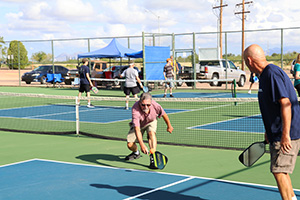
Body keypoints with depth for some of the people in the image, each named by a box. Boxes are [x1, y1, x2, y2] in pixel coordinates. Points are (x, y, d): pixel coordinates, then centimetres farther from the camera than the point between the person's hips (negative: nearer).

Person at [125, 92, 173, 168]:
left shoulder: (155, 105, -32)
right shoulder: (135, 109, -41)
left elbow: (164, 114, -9)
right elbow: (137, 129, -48)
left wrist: (169, 126, 7)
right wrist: (141, 144, -59)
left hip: (151, 122, 1)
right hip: (139, 124, 0)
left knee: (152, 133, -33)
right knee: (130, 144, -13)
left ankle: (153, 159, -31)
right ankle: (136, 153, 25)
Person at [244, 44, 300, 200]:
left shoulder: (272, 73, -18)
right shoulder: (266, 74, 14)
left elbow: (285, 104, -25)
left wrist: (286, 134, -26)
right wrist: (269, 131, 29)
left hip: (286, 135, -10)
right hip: (277, 133, 10)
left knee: (279, 171, -10)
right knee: (281, 171, 17)